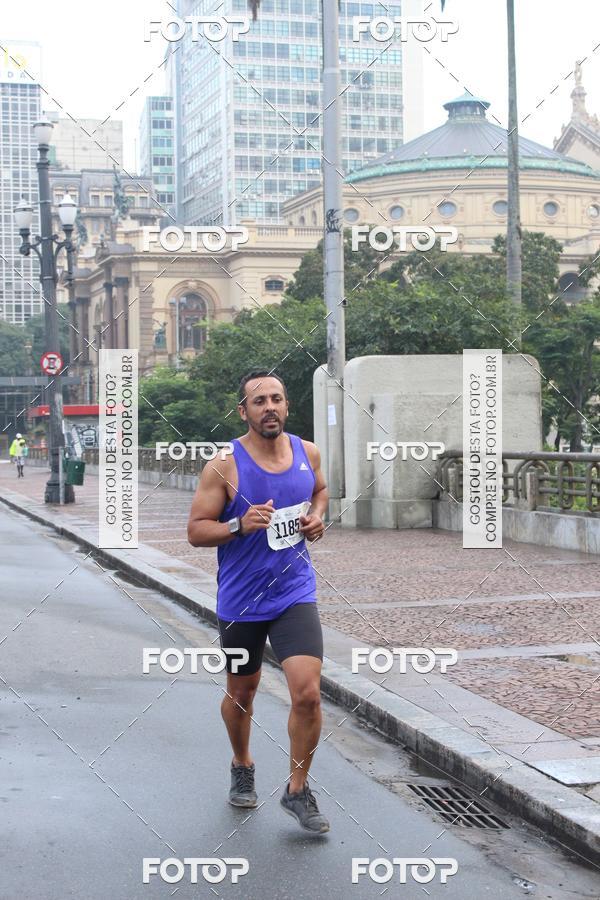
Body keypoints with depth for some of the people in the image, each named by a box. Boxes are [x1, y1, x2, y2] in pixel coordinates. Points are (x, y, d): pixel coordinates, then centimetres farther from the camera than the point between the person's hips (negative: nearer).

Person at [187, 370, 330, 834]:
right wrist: (240, 525, -26)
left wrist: (318, 515, 0)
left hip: (295, 594, 2)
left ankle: (298, 790, 8)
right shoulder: (224, 466, -13)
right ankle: (242, 767, 45)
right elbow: (196, 530, -9)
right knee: (242, 693, 16)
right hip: (241, 601, -1)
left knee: (308, 693, -12)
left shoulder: (308, 453, 0)